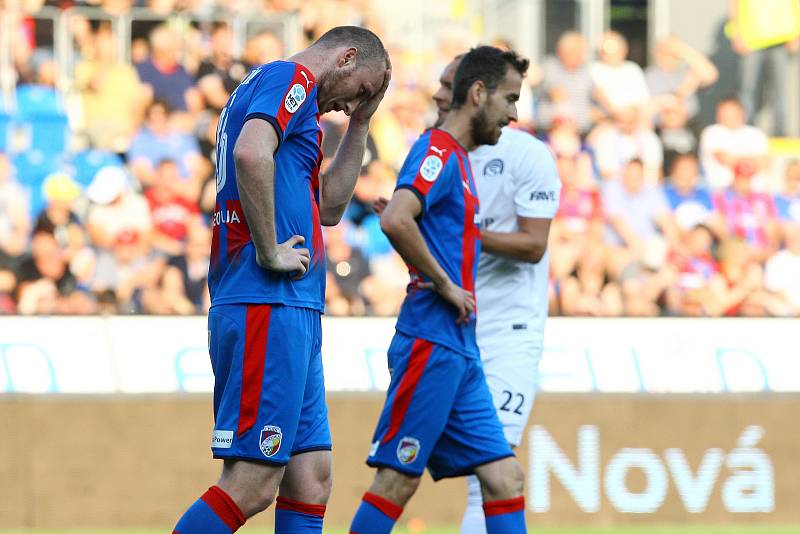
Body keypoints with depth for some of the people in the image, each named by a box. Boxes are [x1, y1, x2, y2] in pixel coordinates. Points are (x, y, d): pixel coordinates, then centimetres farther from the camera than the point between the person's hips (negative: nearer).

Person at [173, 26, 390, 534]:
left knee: (311, 479, 7)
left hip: (290, 312, 10)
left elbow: (328, 206, 32)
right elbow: (251, 155, -25)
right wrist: (270, 252, -18)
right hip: (270, 306, -10)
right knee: (253, 484, -13)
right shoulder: (291, 80, -4)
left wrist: (360, 122, 27)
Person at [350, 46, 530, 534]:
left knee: (506, 477, 4)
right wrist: (446, 285, -18)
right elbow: (395, 221, -26)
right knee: (399, 478, -8)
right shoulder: (438, 151, -9)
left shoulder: (459, 159, 21)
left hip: (460, 348, 10)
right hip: (432, 342, -10)